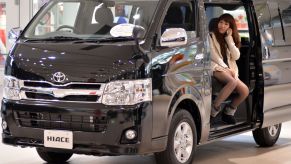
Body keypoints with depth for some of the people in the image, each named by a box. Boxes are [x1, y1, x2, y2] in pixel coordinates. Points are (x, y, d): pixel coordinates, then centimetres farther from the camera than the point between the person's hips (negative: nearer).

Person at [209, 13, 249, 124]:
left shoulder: (230, 39, 23)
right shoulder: (211, 36, 8)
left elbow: (236, 56, 7)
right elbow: (213, 56, -3)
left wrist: (229, 38, 3)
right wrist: (227, 69, -9)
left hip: (229, 70, 6)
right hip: (216, 68, -6)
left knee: (245, 91, -21)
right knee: (233, 82, -37)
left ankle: (229, 112, -2)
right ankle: (214, 109, -29)